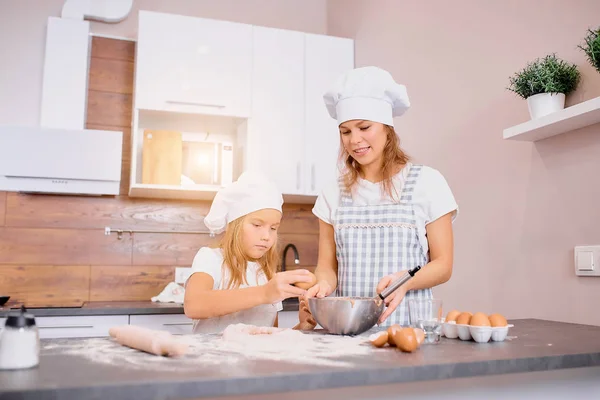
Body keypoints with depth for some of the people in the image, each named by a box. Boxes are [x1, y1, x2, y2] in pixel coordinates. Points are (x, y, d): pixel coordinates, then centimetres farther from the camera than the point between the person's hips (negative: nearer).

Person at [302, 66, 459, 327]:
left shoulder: (427, 182, 1)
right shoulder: (335, 193, 8)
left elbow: (443, 265, 1)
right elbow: (327, 265, 10)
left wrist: (404, 281, -17)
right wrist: (324, 284, -11)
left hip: (407, 322, -2)